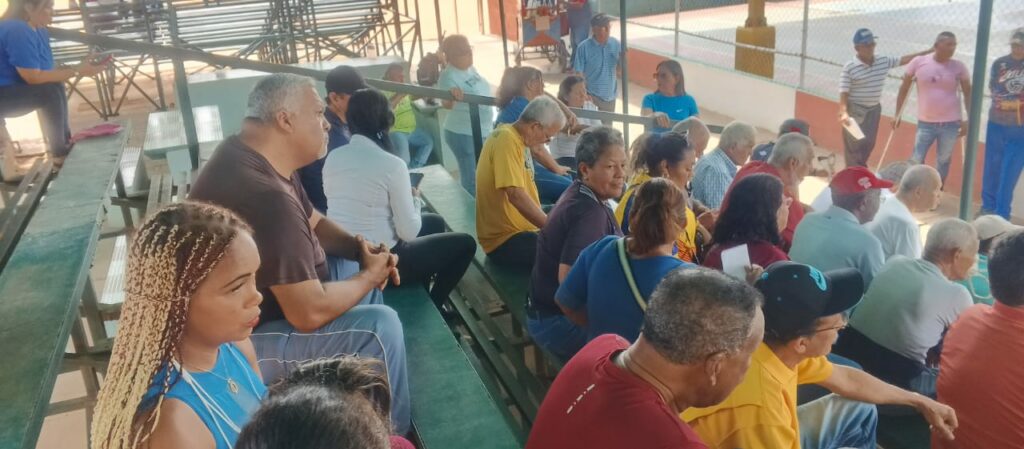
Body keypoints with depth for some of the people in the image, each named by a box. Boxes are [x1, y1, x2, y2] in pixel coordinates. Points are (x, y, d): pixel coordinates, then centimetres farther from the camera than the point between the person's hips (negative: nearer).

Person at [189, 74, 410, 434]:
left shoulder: (257, 156, -1)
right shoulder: (266, 197, -33)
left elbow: (313, 222, 14)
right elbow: (310, 313, -31)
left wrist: (361, 248, -5)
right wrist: (370, 274, -14)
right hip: (240, 340, -11)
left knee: (358, 269, 15)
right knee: (380, 326, -18)